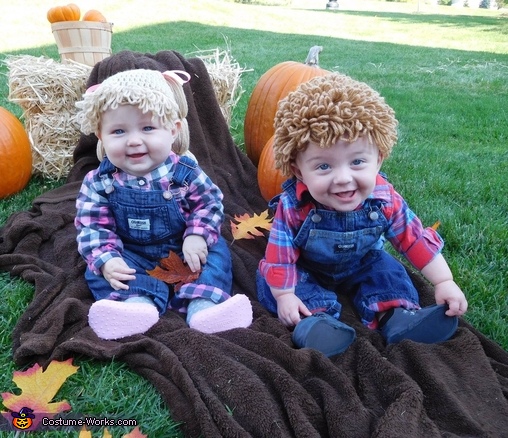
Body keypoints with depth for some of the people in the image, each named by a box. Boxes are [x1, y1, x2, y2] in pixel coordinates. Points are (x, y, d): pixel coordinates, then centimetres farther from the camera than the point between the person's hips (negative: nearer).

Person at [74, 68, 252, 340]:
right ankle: (137, 303, -44)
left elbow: (210, 204, -5)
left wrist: (198, 236, -21)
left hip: (183, 250, 0)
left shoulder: (184, 171, -14)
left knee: (216, 251, -18)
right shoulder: (99, 183, -12)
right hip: (132, 256, 0)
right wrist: (105, 260, -28)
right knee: (99, 268, -21)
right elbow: (93, 226, -10)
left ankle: (202, 305, -33)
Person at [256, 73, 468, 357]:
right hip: (307, 270, -2)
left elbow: (416, 240, -18)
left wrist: (445, 282, -17)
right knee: (268, 279, -21)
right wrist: (284, 295, -26)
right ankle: (316, 318, -31)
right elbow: (281, 255, -26)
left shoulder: (385, 201, -29)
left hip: (361, 265, 2)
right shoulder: (293, 207, -37)